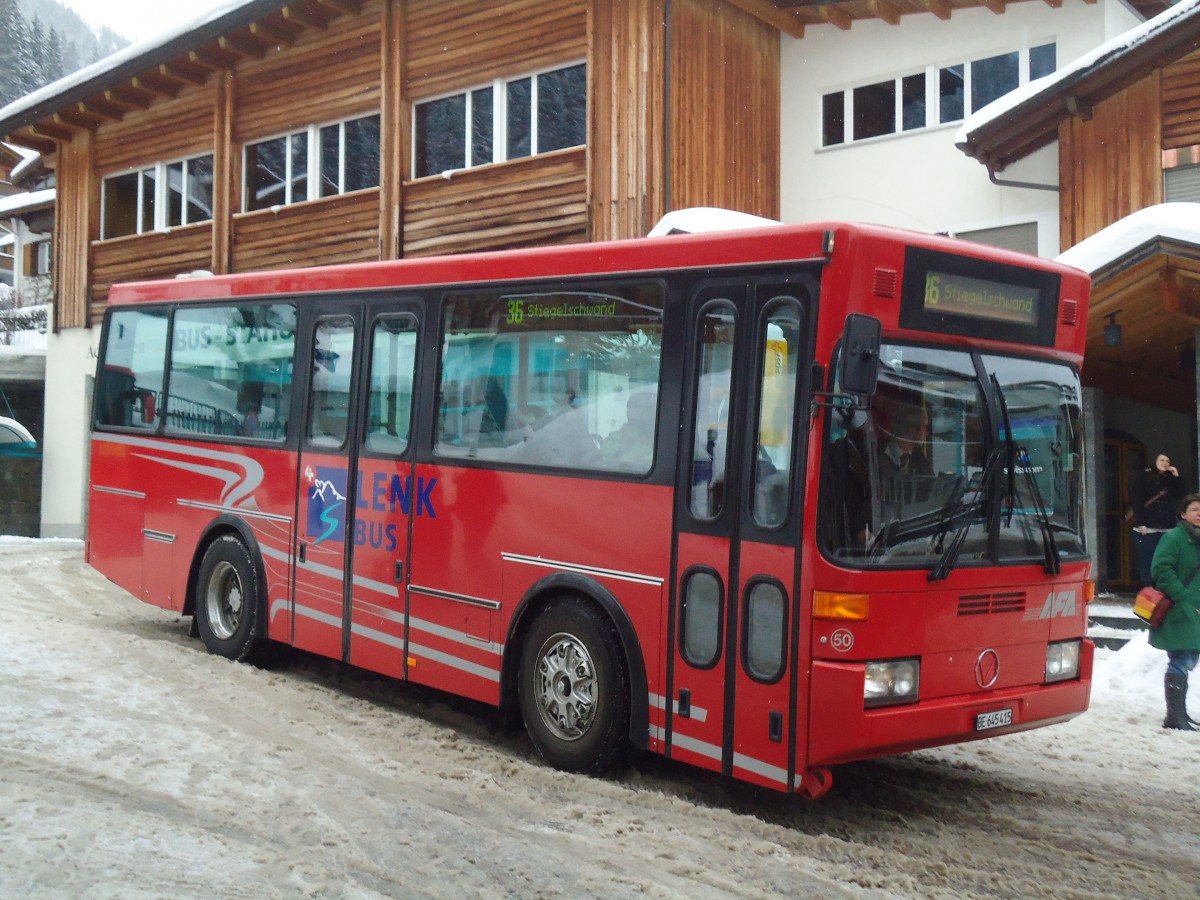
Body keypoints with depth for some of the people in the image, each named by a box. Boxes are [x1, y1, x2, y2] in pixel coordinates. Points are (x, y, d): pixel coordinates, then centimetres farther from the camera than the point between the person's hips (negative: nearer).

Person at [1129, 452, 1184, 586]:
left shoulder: (1170, 479, 19)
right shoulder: (1143, 477, 1)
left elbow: (1180, 496, 8)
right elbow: (1135, 500, -7)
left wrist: (1177, 477, 2)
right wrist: (1141, 523, -15)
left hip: (1166, 528, 5)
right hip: (1147, 527, -5)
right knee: (1148, 561, -7)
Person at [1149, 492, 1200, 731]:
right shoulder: (1173, 538, -10)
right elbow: (1161, 570, -18)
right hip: (1178, 614, -8)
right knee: (1180, 663, -9)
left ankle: (1179, 715, 24)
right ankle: (1175, 718, -5)